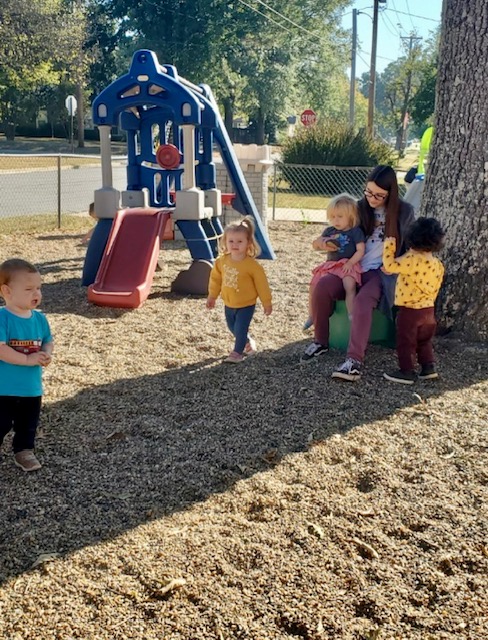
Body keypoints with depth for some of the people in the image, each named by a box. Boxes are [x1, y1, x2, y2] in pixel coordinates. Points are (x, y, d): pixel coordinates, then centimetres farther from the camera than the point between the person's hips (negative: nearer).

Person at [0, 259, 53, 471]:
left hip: (32, 387, 6)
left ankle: (24, 451, 40)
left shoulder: (39, 318, 0)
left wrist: (46, 354, -11)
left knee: (28, 425, 20)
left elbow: (48, 341, 11)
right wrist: (28, 359, -29)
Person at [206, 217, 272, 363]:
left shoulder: (252, 264, -21)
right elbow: (215, 278, 7)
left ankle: (237, 352, 13)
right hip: (229, 304, 6)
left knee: (240, 329, -7)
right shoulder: (222, 261, -8)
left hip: (246, 305, -6)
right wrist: (212, 296, 12)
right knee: (232, 327, 20)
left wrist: (267, 303, -6)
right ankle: (248, 342, 44)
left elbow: (261, 284, -12)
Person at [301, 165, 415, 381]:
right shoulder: (359, 207, 7)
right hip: (354, 268, 3)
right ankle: (320, 341, -8)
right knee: (322, 286, -26)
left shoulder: (404, 211, 1)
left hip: (381, 273, -3)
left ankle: (355, 360, -39)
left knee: (362, 300, -35)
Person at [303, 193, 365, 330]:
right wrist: (320, 243, -7)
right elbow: (315, 246, 17)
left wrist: (350, 263, -21)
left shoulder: (355, 231, -2)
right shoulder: (329, 231, 13)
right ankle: (311, 316, 13)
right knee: (313, 286, -2)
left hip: (348, 265, -6)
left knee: (350, 286, -33)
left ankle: (351, 316, -33)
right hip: (330, 265, 6)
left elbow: (360, 250, -8)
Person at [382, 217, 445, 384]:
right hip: (428, 308, 7)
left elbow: (390, 265, -20)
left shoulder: (412, 260, -22)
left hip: (409, 310, -7)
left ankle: (407, 372, 9)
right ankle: (428, 367, 22)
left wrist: (389, 245, -7)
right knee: (424, 341, 21)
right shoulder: (438, 264, 3)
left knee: (405, 342, 4)